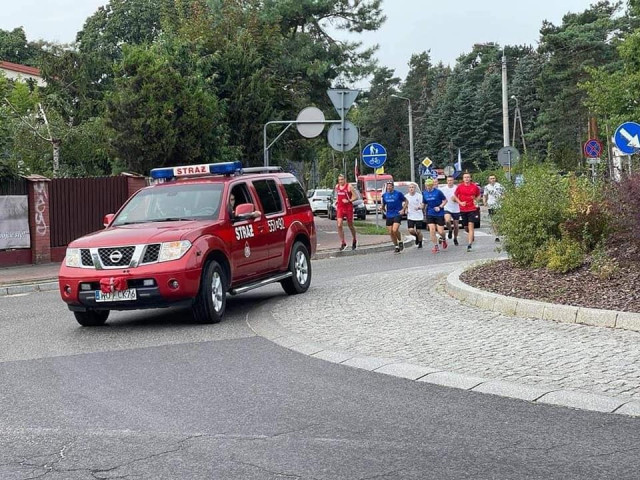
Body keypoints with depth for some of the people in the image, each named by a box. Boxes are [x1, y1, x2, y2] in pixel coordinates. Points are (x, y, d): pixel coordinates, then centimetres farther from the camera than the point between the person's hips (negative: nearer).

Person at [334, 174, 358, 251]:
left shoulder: (349, 186, -7)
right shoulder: (337, 187, 9)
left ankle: (354, 240, 32)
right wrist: (336, 202, 10)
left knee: (350, 226, 9)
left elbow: (356, 197, -7)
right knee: (339, 225, -11)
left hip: (348, 208, -4)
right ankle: (342, 243, -5)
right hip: (340, 208, 4)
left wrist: (349, 201, -20)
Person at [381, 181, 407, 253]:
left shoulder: (398, 193, -6)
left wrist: (403, 209, -3)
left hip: (397, 214, -5)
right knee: (391, 233, 4)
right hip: (389, 216, 5)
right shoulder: (384, 195, 7)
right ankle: (396, 247, 19)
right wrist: (383, 210, 8)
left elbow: (406, 201, 5)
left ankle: (400, 242, 5)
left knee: (395, 230, -22)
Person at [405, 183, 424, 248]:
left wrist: (419, 207, -35)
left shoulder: (419, 196, -8)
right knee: (411, 231, -11)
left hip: (418, 216, -2)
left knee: (418, 231, 3)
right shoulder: (406, 196, 1)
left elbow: (422, 206, -13)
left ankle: (420, 243, 27)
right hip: (410, 216, 2)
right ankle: (416, 236, 24)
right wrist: (406, 210, -4)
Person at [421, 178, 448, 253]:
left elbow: (445, 200, -3)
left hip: (439, 214, -3)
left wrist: (440, 207, -16)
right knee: (432, 230, -8)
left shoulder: (438, 192, -10)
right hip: (430, 214, 4)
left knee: (440, 231, -2)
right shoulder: (424, 193, 4)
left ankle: (443, 239, 33)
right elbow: (424, 203, 14)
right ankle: (436, 247, 3)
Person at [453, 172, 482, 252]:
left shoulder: (475, 187, -1)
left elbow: (478, 195, 15)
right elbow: (455, 196, 9)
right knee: (466, 227, 13)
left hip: (472, 209, -2)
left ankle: (469, 245, -19)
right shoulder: (460, 187, 0)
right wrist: (460, 202, -7)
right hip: (463, 209, 2)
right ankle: (471, 237, 45)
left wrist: (476, 200, -6)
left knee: (471, 226, -14)